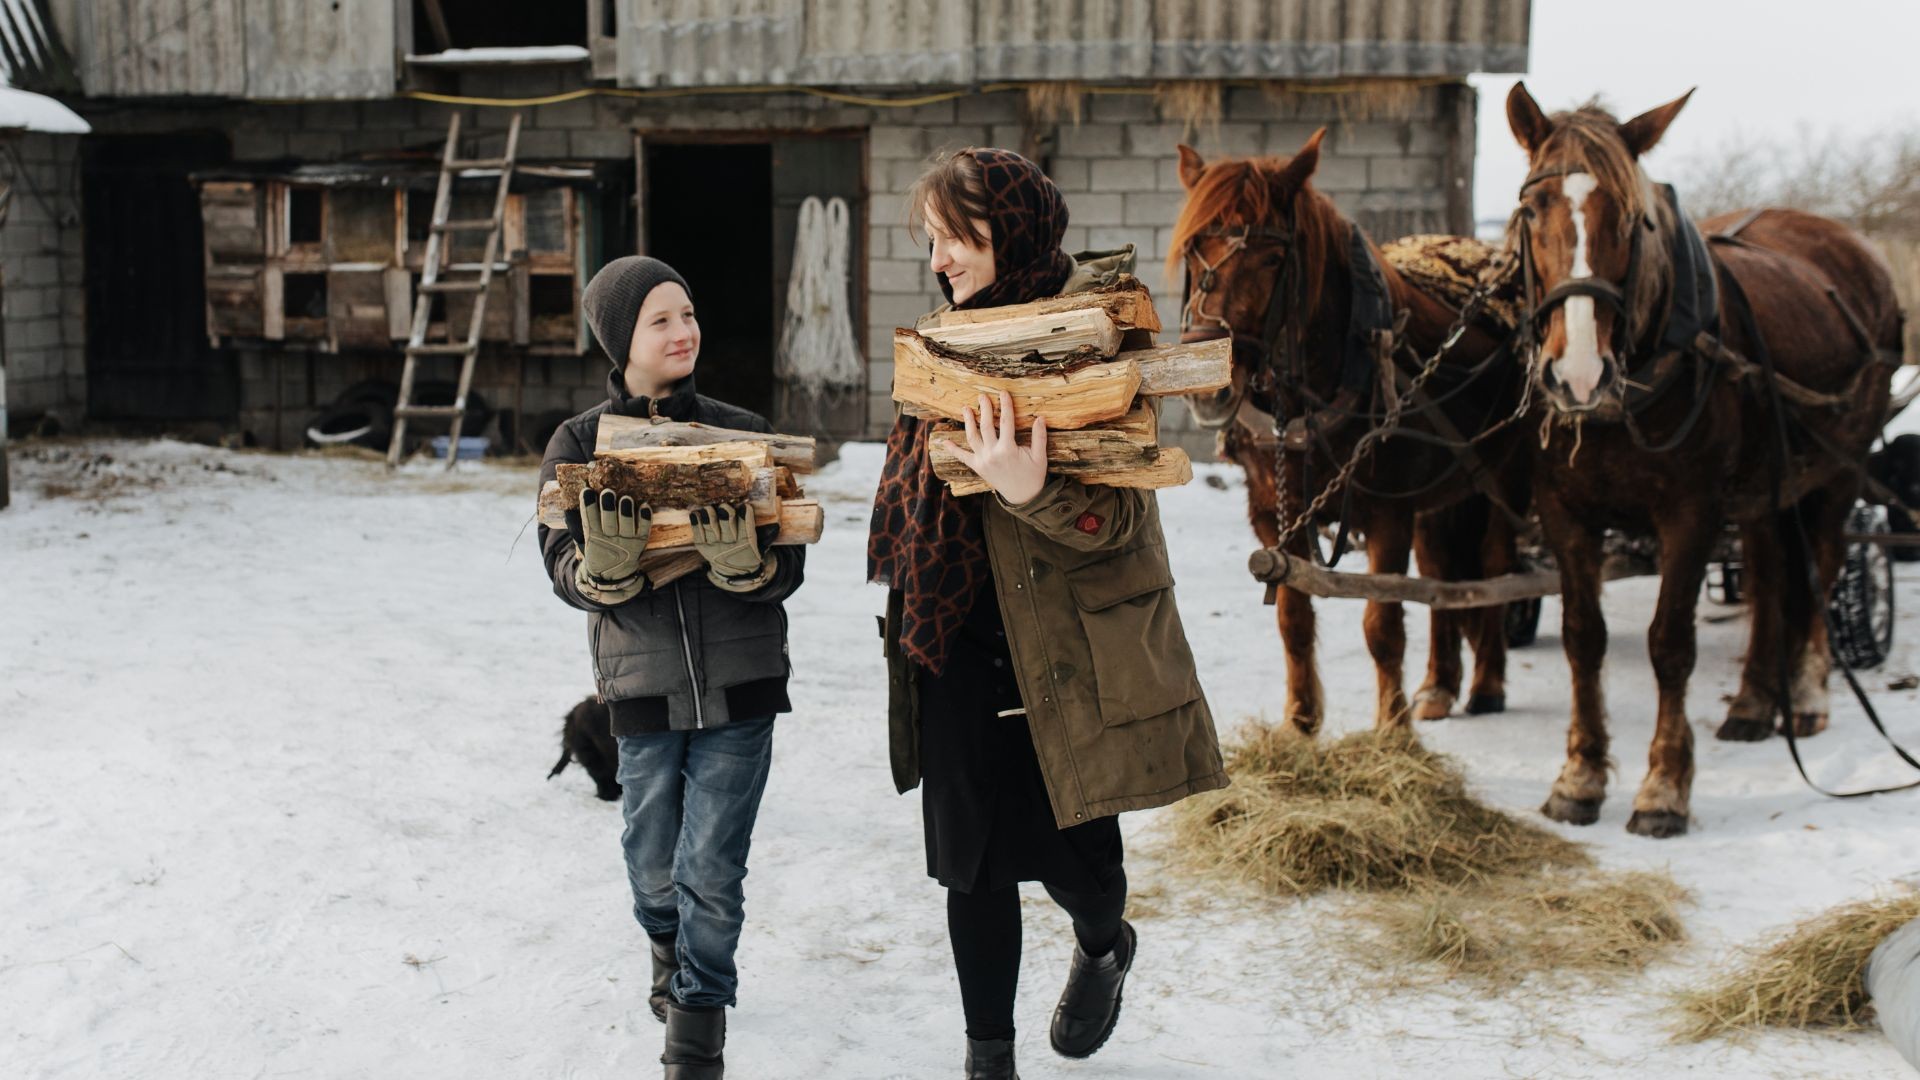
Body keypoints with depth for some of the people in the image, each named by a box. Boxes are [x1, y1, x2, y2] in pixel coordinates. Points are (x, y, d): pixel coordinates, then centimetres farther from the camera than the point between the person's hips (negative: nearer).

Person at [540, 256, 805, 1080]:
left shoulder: (739, 433, -1)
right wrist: (605, 565, -28)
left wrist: (744, 561, -26)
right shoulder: (579, 444, 0)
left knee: (712, 871, -2)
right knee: (654, 868, 13)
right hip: (642, 683, 1)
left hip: (738, 682, -1)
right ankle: (670, 951, 46)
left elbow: (789, 567, -4)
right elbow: (565, 572, -5)